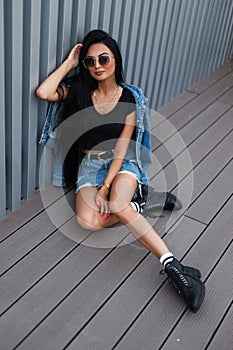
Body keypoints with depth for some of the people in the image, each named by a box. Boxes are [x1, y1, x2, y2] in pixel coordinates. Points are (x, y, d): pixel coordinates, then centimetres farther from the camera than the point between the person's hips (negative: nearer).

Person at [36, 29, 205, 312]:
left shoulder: (130, 97, -5)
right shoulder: (78, 91, 2)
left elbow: (122, 147, -10)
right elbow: (43, 92, -16)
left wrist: (106, 186, -19)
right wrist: (69, 63, -6)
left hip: (122, 162, -2)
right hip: (90, 163, 2)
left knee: (117, 205, -35)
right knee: (87, 220, -28)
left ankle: (172, 266, -34)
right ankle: (132, 209, -4)